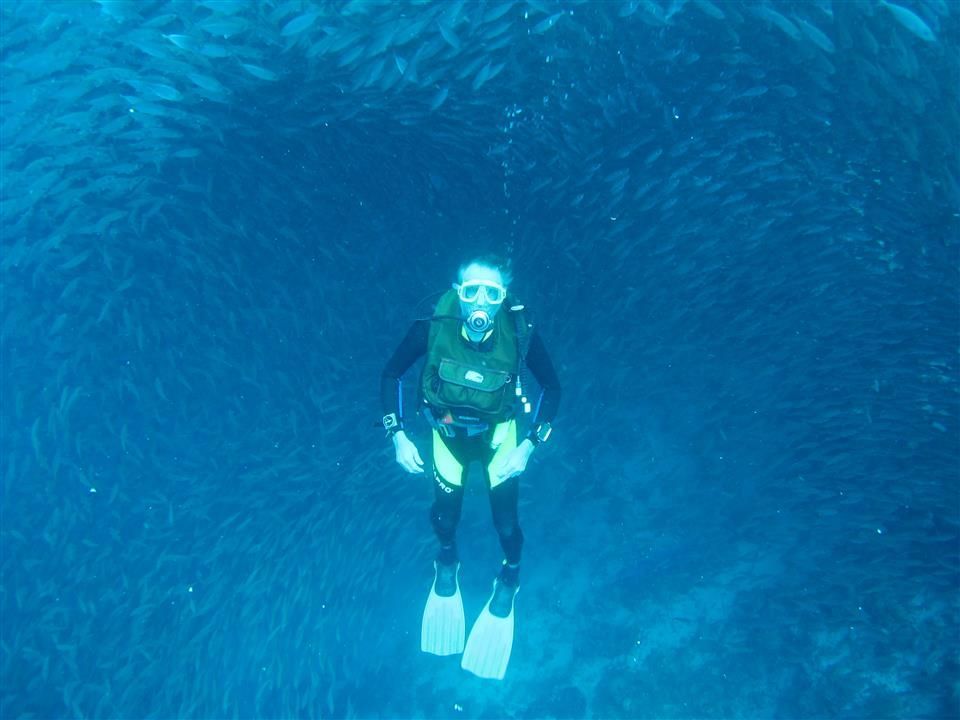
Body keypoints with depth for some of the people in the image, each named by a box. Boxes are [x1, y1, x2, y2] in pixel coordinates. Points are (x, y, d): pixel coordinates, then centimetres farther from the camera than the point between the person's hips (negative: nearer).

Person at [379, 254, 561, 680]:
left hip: (499, 428, -1)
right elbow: (391, 375, -12)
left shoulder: (520, 333, -30)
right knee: (444, 513, 1)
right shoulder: (432, 326, -28)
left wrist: (528, 445, -19)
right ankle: (447, 560, 38)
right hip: (447, 427, 1)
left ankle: (509, 580, 31)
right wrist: (398, 436, -17)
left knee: (506, 521, -2)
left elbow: (551, 387, -13)